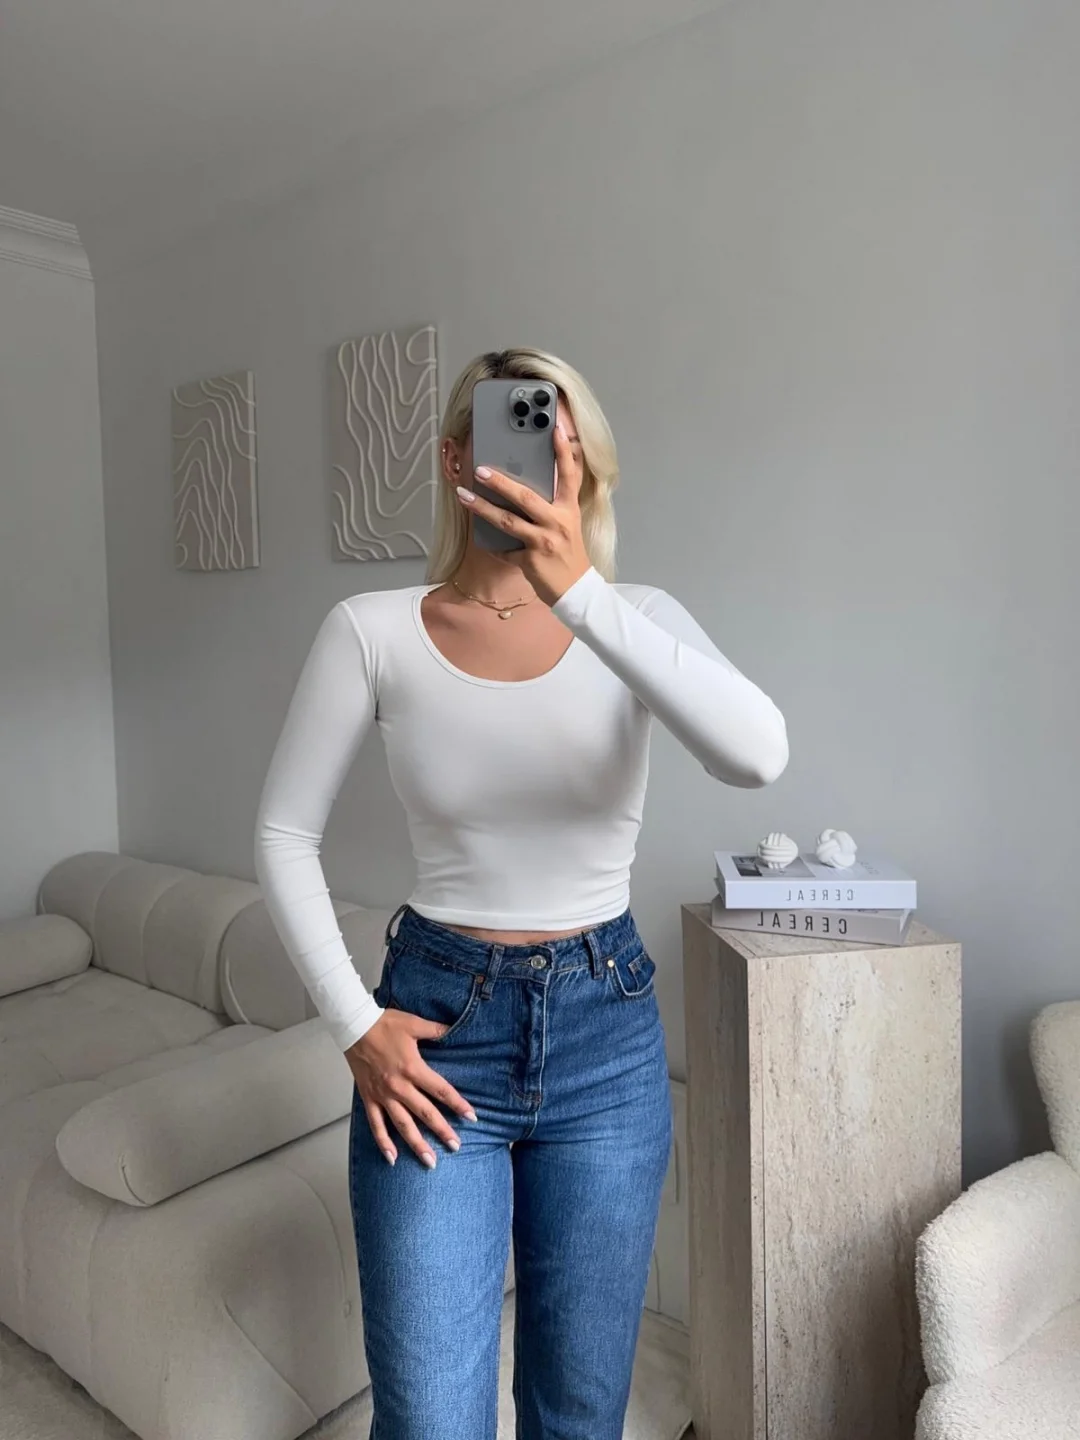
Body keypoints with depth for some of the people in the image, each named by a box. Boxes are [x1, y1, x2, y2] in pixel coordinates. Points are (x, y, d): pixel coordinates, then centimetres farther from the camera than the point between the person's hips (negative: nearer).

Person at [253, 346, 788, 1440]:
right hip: (438, 1029, -1)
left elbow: (757, 756, -24)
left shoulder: (636, 619, -5)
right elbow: (283, 833, 0)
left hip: (607, 1031, 2)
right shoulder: (373, 630, -6)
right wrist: (353, 1024, -6)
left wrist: (582, 596, -34)